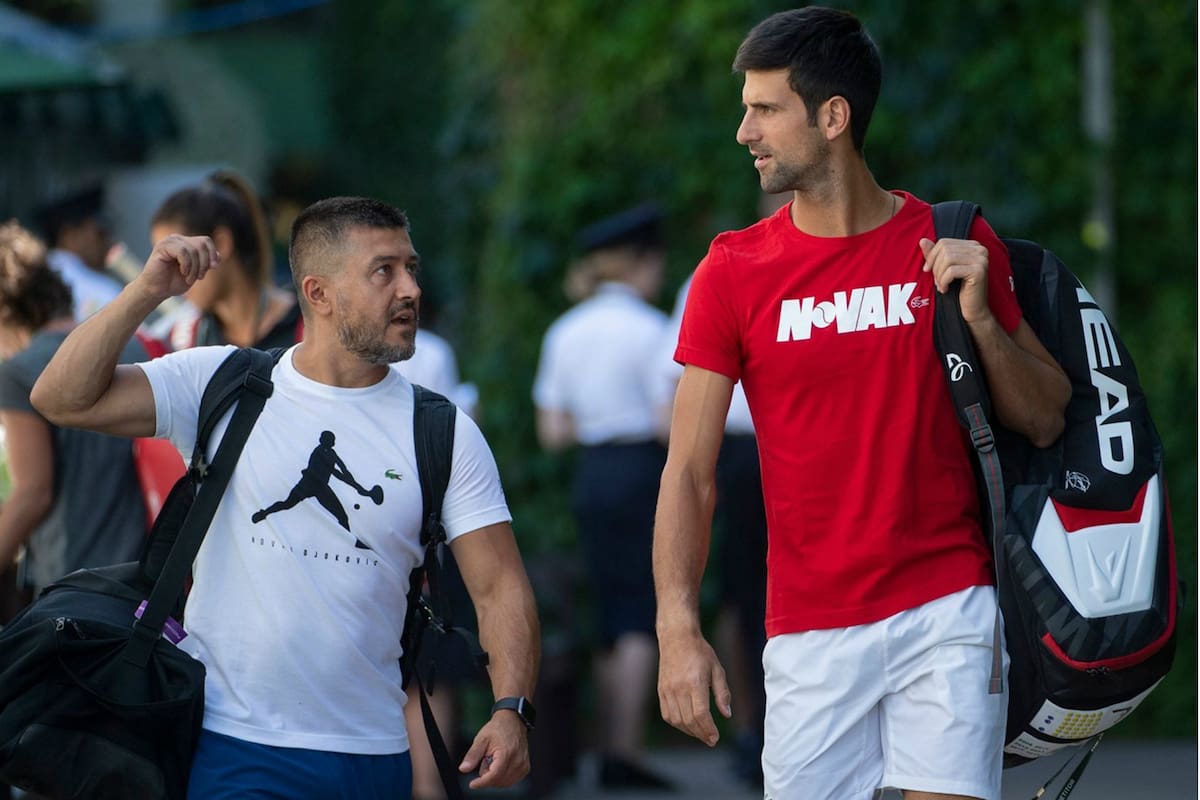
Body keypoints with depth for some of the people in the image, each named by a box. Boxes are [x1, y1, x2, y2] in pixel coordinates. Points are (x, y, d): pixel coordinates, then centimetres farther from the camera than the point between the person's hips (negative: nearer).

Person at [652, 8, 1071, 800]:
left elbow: (1045, 421, 8)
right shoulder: (734, 272, 1)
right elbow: (690, 471, 0)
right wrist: (679, 630, -11)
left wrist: (979, 317, -9)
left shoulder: (953, 245, 3)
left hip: (947, 611, -1)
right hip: (809, 634, 1)